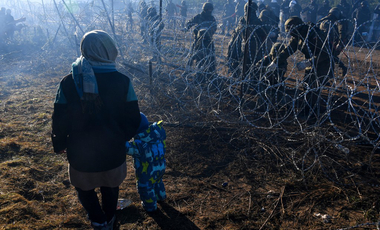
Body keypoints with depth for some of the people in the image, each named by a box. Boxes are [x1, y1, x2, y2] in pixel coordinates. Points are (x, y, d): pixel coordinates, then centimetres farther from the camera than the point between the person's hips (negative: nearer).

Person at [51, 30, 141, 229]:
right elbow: (133, 119, -11)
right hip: (112, 152, 1)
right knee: (110, 188, 28)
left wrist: (59, 144, 11)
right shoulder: (122, 82, -17)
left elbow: (60, 121, -8)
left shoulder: (68, 83, -15)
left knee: (85, 189, 28)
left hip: (80, 153, -1)